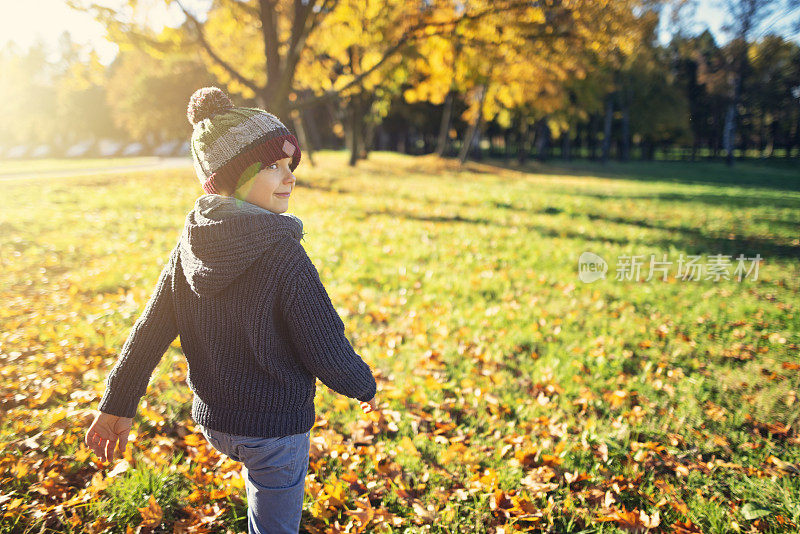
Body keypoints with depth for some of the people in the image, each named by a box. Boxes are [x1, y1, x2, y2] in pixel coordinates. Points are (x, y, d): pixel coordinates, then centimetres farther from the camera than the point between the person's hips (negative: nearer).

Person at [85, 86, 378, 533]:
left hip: (211, 419, 6)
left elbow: (149, 332, 1)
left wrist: (117, 406, 11)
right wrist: (365, 385, -1)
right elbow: (329, 353, -21)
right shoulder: (283, 255, -26)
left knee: (263, 477, 36)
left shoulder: (190, 247, -6)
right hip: (275, 428, -6)